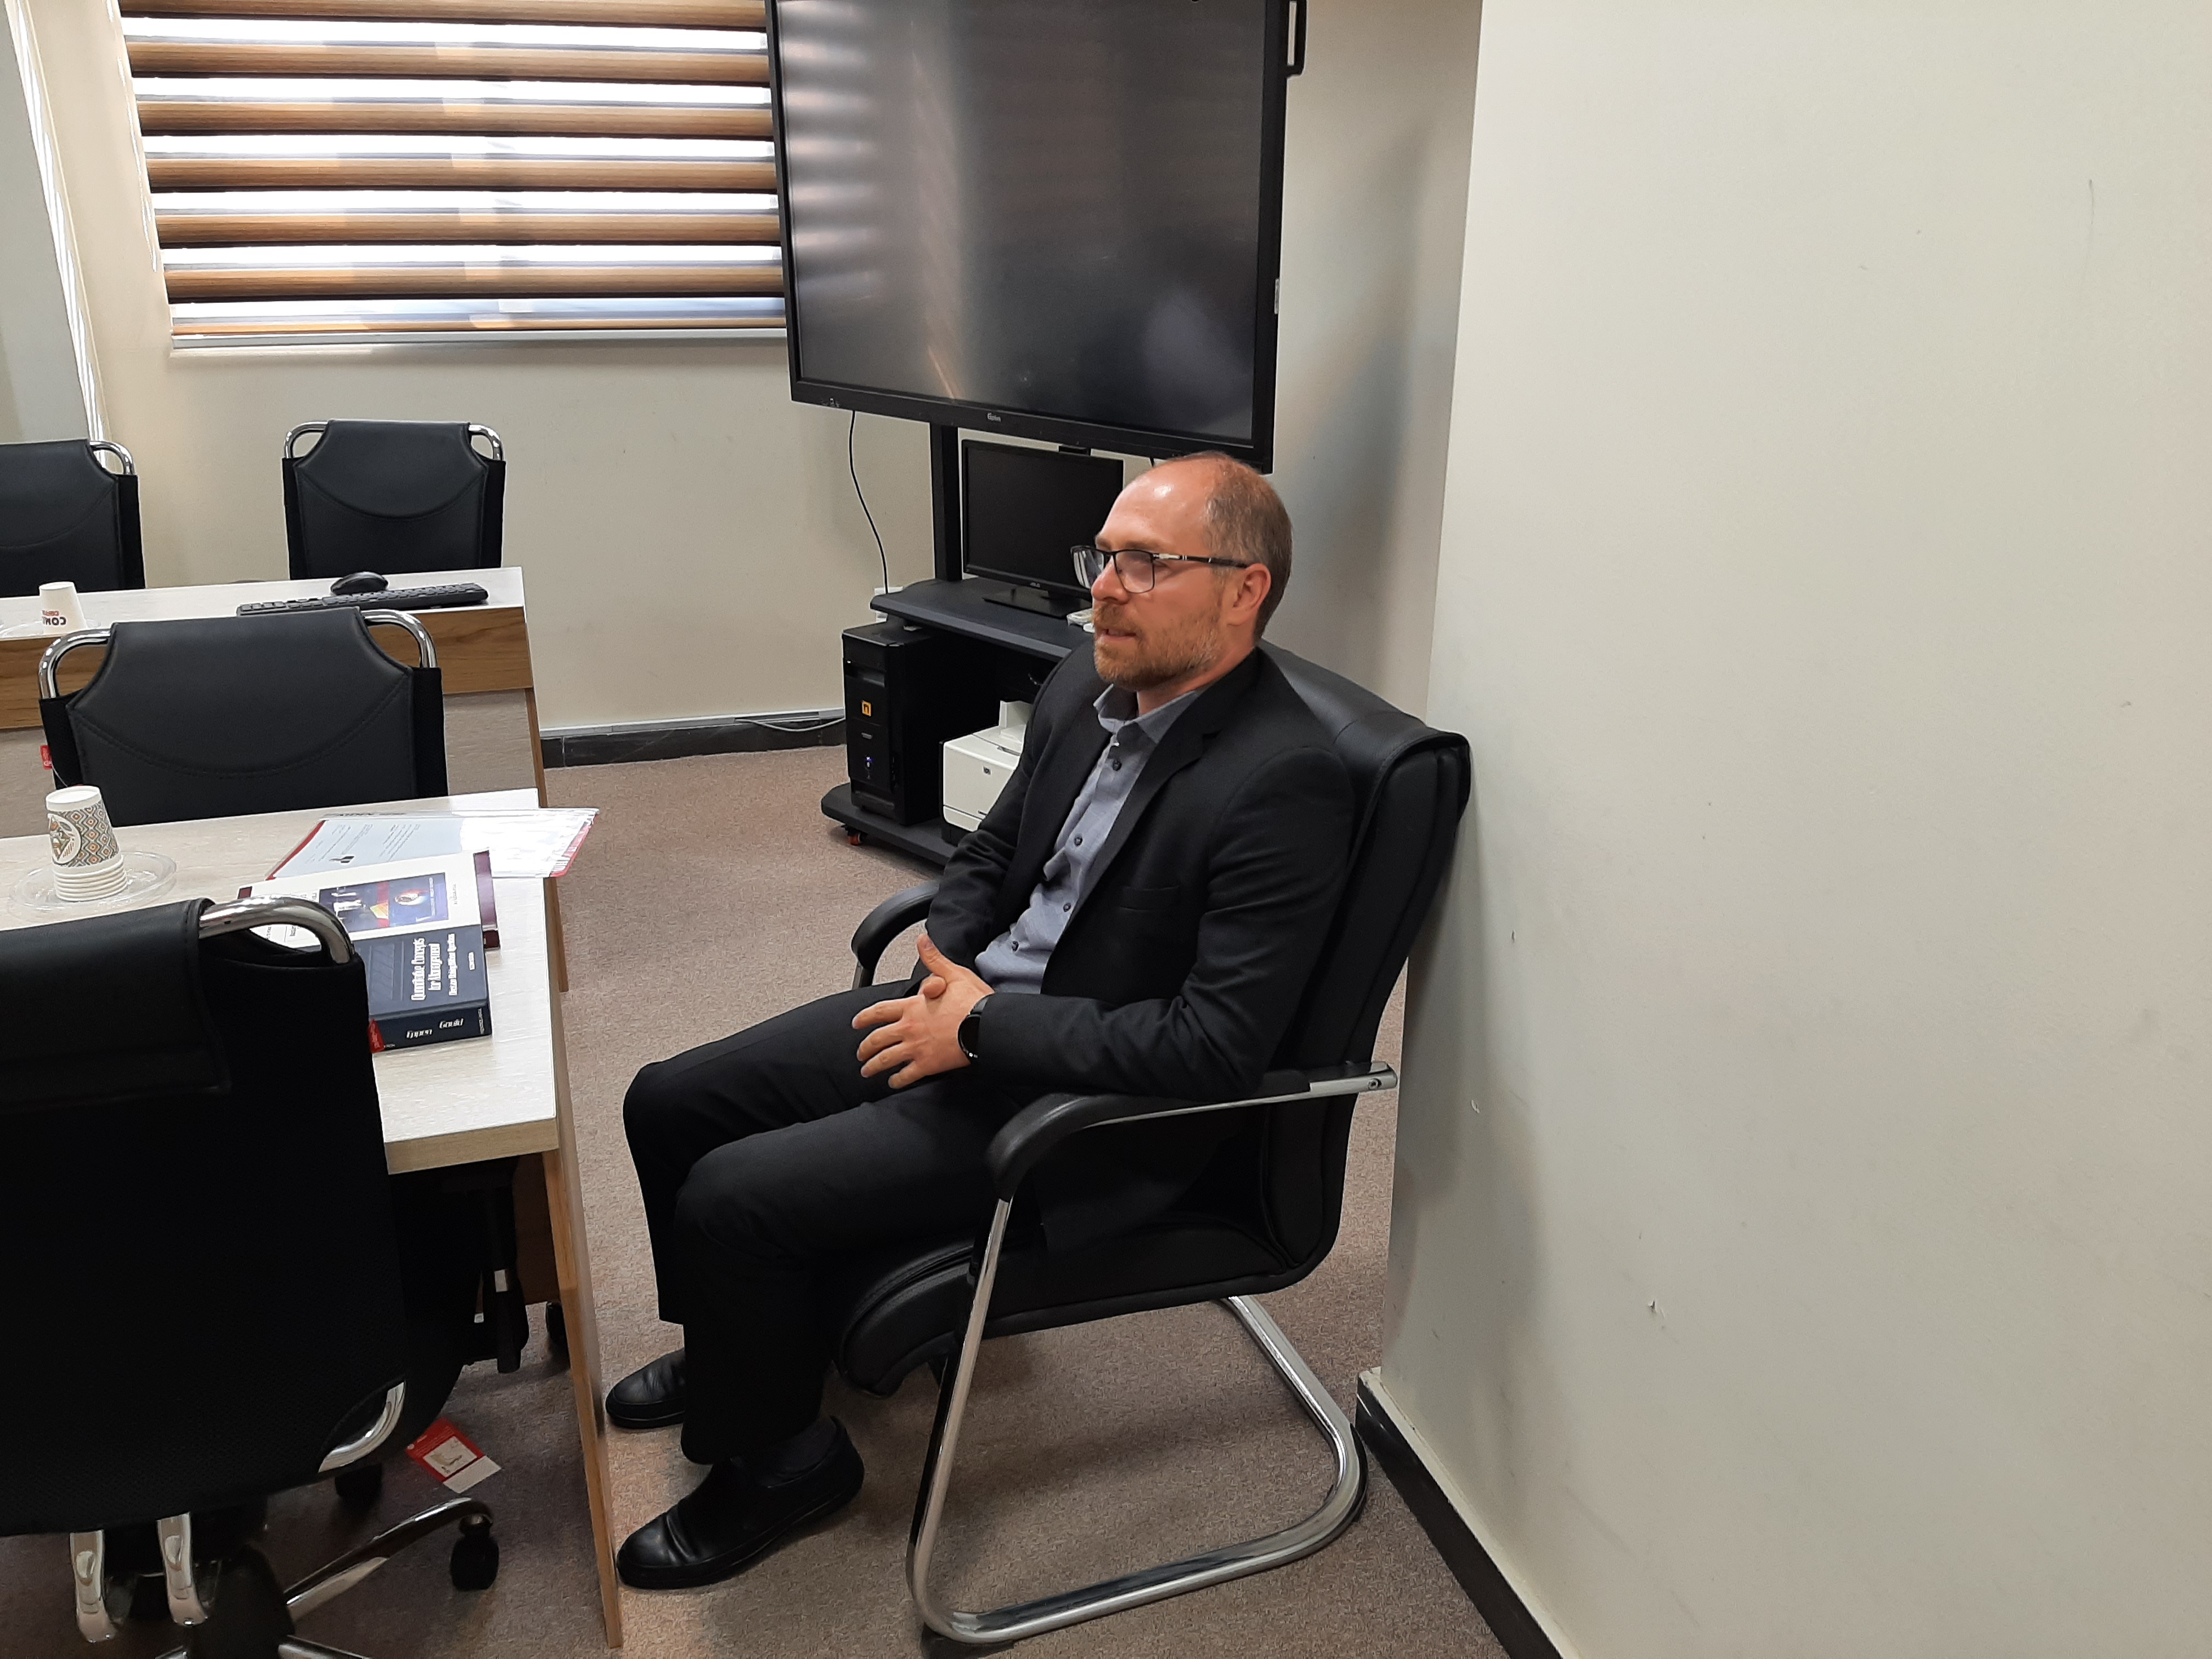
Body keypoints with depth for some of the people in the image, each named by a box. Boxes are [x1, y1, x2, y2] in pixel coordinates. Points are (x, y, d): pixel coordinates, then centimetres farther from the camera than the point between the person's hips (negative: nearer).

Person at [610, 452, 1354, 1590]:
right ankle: (738, 1349, 35)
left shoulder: (1283, 782, -24)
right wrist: (947, 966, -4)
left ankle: (778, 1460, 14)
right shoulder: (1084, 693, 1)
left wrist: (988, 1026, -21)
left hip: (1092, 1109, -8)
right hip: (971, 1003, 9)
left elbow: (1214, 1045, -27)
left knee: (732, 1196, -15)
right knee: (670, 1105, 8)